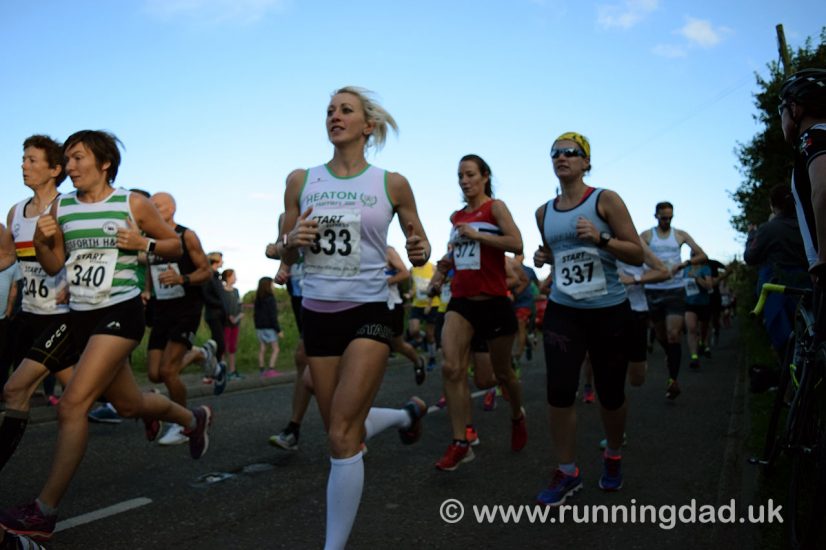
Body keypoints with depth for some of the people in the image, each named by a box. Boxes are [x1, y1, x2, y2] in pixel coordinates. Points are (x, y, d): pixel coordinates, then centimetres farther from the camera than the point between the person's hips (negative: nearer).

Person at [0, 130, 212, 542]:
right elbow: (54, 266, 12)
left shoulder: (133, 204, -4)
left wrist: (143, 243, -14)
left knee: (72, 404, -15)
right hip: (80, 316, 6)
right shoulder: (60, 207, 8)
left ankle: (43, 512, -6)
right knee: (129, 404, 16)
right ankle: (193, 419, 45)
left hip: (120, 313, -6)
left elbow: (175, 244, 4)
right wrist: (42, 241, -8)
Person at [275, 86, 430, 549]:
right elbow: (285, 256, 10)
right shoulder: (301, 180, 5)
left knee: (342, 435, -11)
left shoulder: (392, 184, -1)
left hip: (369, 312, -4)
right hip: (318, 314, 4)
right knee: (344, 428, 14)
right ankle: (408, 413, 45)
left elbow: (419, 242, 9)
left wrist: (421, 252, -14)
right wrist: (292, 240, -12)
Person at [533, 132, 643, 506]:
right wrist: (543, 257, 3)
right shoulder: (544, 213, 9)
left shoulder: (605, 200, -5)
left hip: (609, 311, -3)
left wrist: (600, 238, -21)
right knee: (559, 390, -9)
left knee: (610, 392, 7)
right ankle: (567, 473, 8)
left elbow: (638, 254, -6)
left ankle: (613, 457, 36)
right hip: (562, 311, 3)